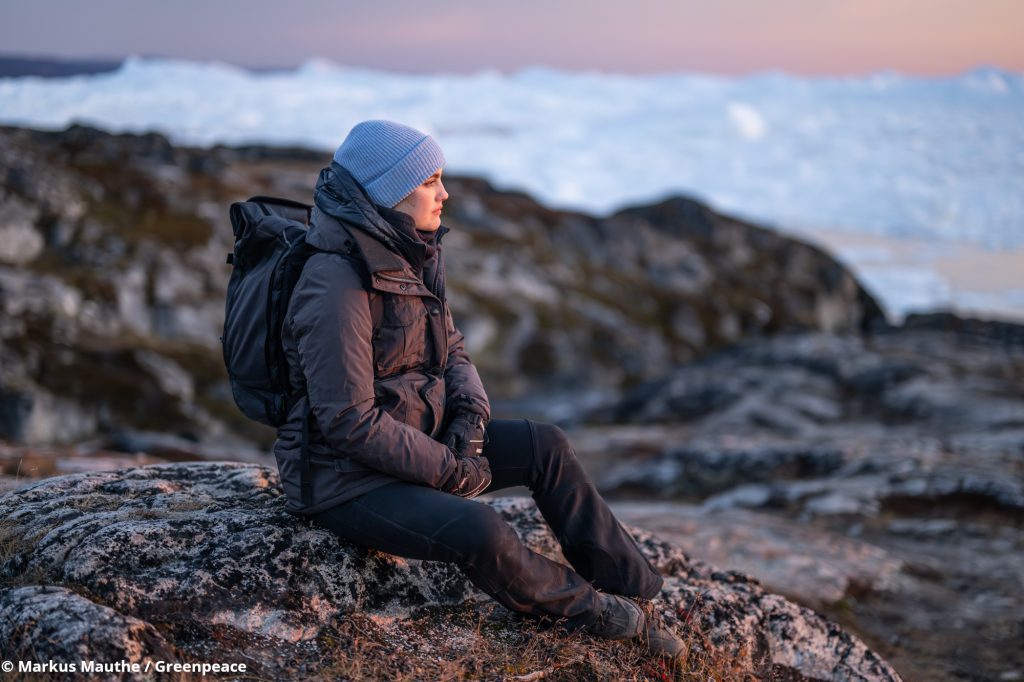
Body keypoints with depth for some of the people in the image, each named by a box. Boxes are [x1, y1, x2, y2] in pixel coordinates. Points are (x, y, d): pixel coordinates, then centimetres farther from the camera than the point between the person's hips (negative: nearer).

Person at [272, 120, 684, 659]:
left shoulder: (410, 256, 3)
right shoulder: (336, 286, -25)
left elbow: (450, 348, 14)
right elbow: (350, 422, -26)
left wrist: (470, 417, -6)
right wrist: (450, 470, -18)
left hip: (420, 438, 9)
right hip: (347, 476, -9)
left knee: (545, 446, 0)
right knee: (481, 534, -29)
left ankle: (637, 589, 8)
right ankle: (589, 611, -2)